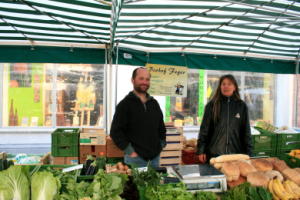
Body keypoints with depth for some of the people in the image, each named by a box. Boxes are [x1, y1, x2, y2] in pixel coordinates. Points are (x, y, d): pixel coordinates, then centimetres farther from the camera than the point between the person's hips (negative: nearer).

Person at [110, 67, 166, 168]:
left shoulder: (154, 103, 10)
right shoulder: (125, 104, -7)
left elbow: (161, 127, 20)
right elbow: (115, 131, -10)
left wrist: (161, 145, 11)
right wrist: (130, 151, -14)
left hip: (155, 157, 6)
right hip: (135, 158, -5)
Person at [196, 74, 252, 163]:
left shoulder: (241, 106, 3)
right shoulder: (212, 105, 0)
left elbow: (246, 131, 7)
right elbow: (204, 129, 1)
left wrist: (248, 153, 4)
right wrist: (201, 150, -3)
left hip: (236, 153, 1)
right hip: (214, 154, -1)